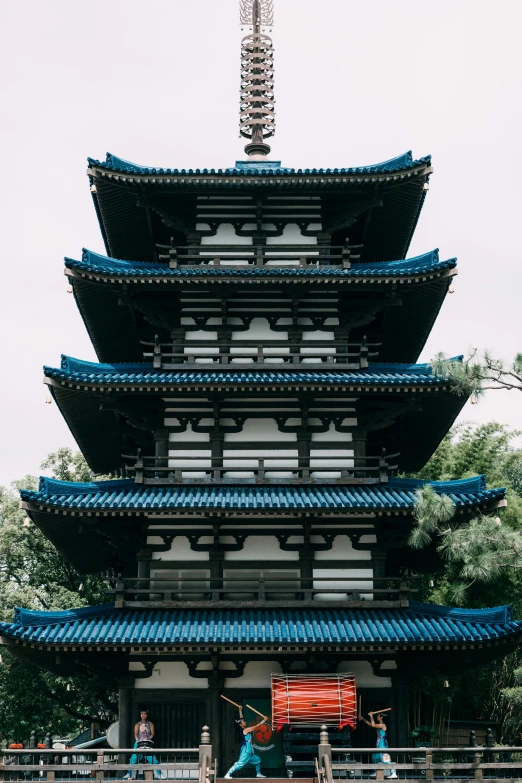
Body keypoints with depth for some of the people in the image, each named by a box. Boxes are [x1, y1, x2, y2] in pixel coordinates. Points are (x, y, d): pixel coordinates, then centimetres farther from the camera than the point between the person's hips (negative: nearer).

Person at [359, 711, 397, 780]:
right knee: (375, 757, 18)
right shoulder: (378, 725, 13)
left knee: (386, 758, -18)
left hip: (383, 744, -10)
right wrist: (363, 718, 22)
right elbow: (370, 724, 23)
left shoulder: (383, 725, -14)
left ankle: (393, 773, -22)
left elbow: (373, 725, -23)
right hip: (379, 744, 10)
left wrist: (371, 716, -16)